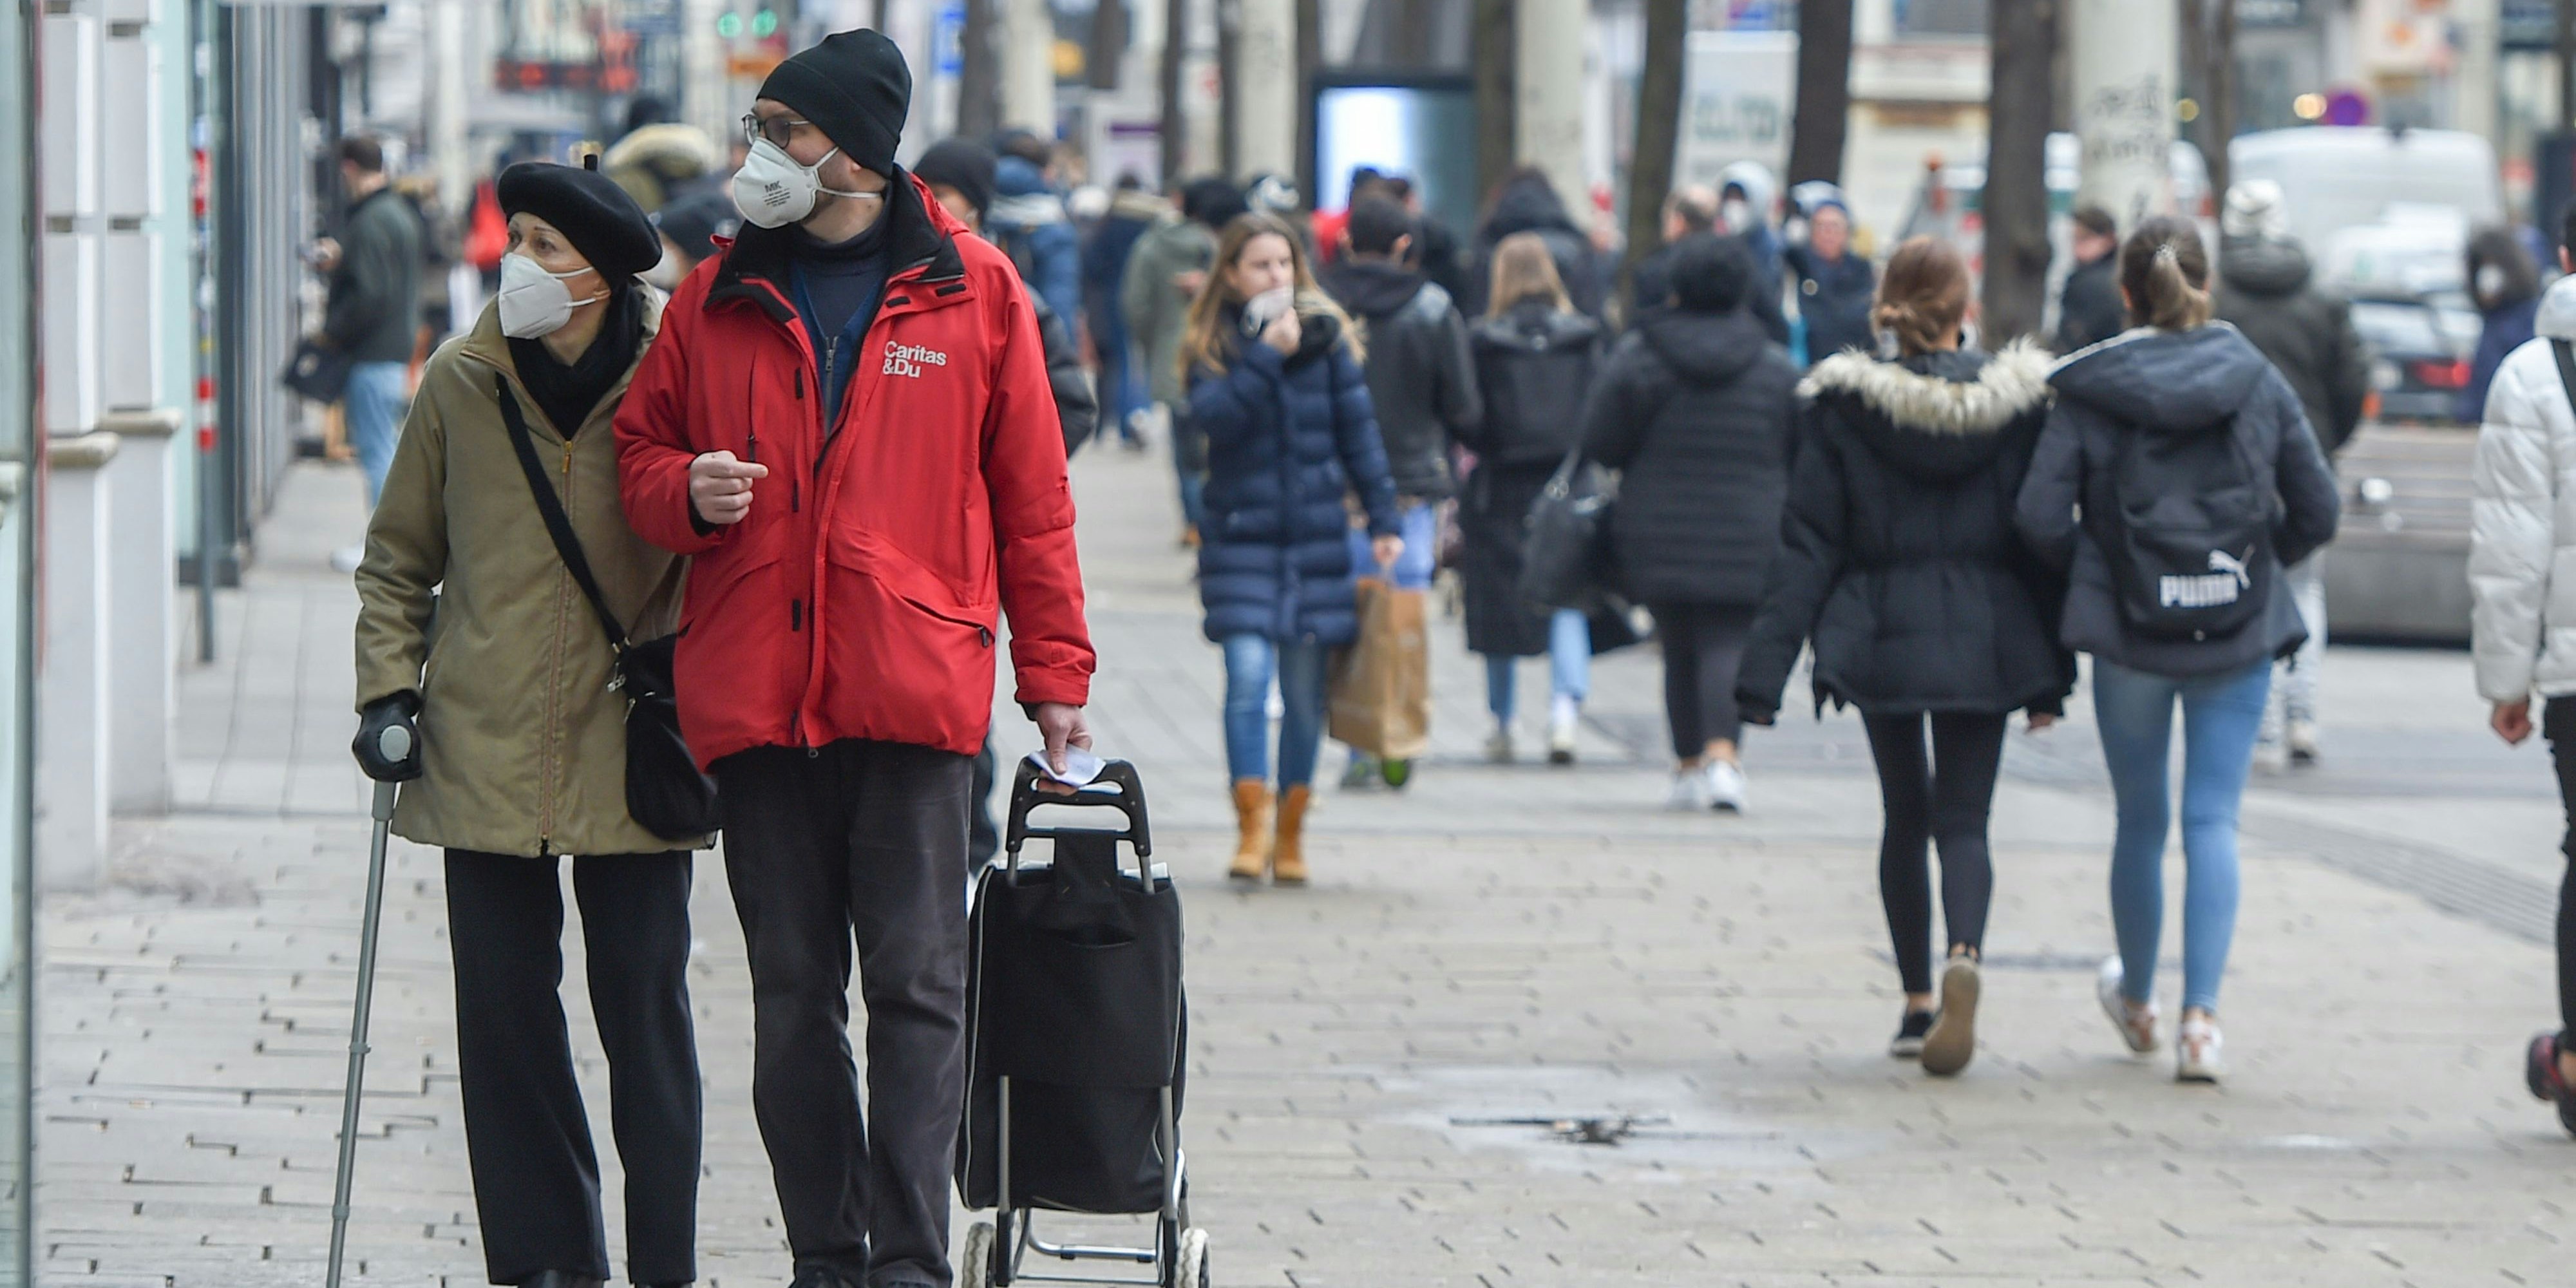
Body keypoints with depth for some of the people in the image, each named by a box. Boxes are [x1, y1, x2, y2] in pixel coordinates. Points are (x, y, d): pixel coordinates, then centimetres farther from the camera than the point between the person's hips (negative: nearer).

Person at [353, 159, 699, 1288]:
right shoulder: (461, 382, 2)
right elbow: (398, 558, 12)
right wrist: (388, 688, 2)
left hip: (631, 757, -2)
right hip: (487, 757, 2)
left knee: (644, 1010, 2)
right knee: (504, 1014, 3)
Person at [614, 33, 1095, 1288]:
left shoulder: (973, 290, 5)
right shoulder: (716, 300, 10)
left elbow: (1032, 498, 7)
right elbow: (639, 447, 17)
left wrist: (1053, 673, 5)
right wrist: (686, 492, -7)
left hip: (914, 689, -3)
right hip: (755, 695, 3)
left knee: (917, 985, -4)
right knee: (792, 994, 6)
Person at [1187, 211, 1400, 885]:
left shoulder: (1325, 334, 4)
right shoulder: (1214, 343, 2)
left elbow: (1358, 428, 7)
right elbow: (1213, 415, -16)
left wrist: (1383, 519, 3)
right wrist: (1267, 356, -20)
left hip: (1316, 535, 1)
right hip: (1241, 535, -1)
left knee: (1304, 690, 4)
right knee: (1248, 675, -15)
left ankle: (1290, 830, 15)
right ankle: (1251, 824, -9)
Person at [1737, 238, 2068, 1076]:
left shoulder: (1843, 403, -4)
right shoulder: (2021, 400, -2)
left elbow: (1809, 545, -4)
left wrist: (1765, 671, -2)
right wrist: (2051, 675, 7)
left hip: (1880, 633, 0)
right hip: (1984, 638, 0)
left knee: (1905, 818, 16)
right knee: (1963, 820, 1)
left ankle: (1917, 1005, 17)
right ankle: (1964, 957, -29)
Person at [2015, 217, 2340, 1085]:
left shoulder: (2089, 392, -5)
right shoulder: (2257, 381, 0)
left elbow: (2041, 515, -12)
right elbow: (2317, 510, 0)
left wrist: (2090, 571, 7)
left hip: (2128, 634, 0)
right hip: (2238, 635, 0)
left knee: (2141, 821, 15)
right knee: (2213, 820, 0)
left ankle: (2137, 1001, 33)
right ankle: (2201, 1014, -14)